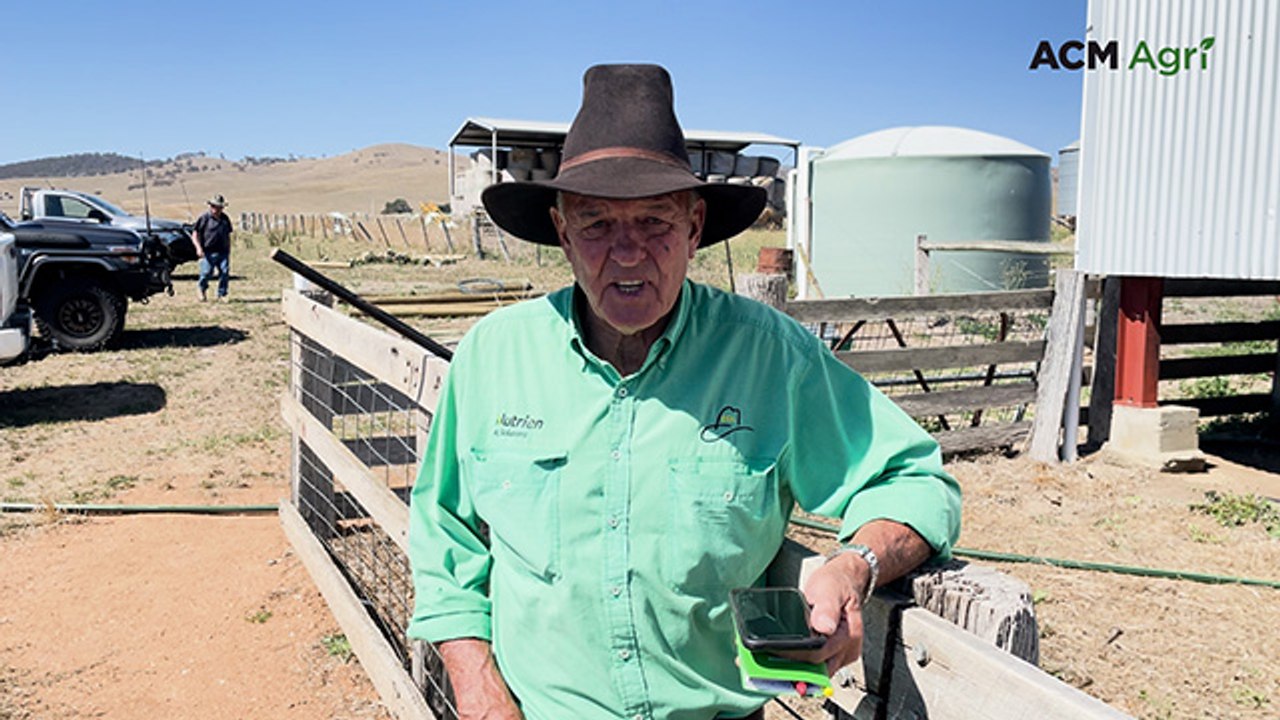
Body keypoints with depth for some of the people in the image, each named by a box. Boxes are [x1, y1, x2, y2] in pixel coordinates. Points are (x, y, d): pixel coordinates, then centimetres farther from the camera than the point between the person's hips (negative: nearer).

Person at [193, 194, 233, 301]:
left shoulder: (225, 219, 15)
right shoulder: (204, 219, 0)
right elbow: (195, 236, -1)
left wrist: (229, 252, 20)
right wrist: (199, 248, -15)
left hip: (223, 252, 4)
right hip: (208, 253, -4)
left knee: (225, 272, -6)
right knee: (206, 273, -6)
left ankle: (222, 294, 6)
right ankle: (202, 289, 23)